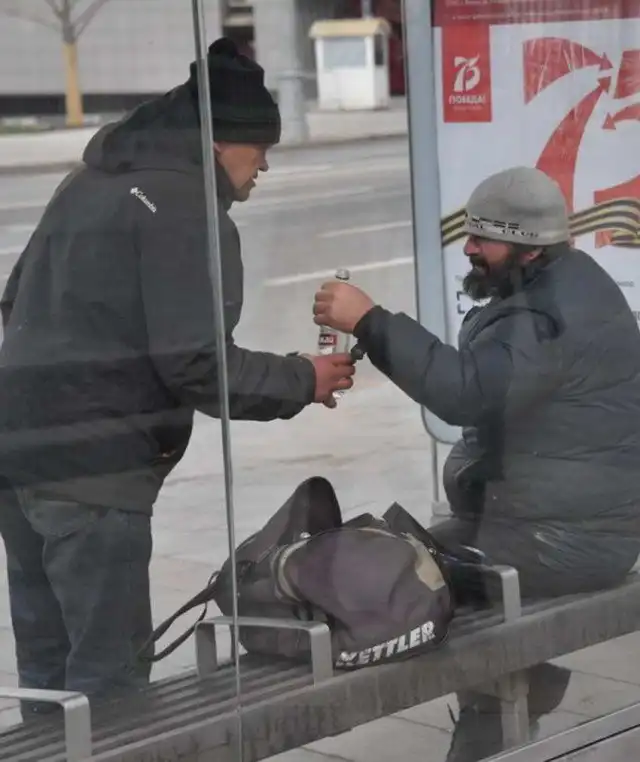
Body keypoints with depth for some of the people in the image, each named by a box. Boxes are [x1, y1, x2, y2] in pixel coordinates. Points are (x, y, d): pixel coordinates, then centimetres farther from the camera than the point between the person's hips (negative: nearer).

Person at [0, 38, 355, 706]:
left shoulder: (92, 182, 16)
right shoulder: (184, 205, -11)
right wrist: (303, 382, -5)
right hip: (91, 469, -9)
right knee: (111, 673, -5)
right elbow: (196, 364, -17)